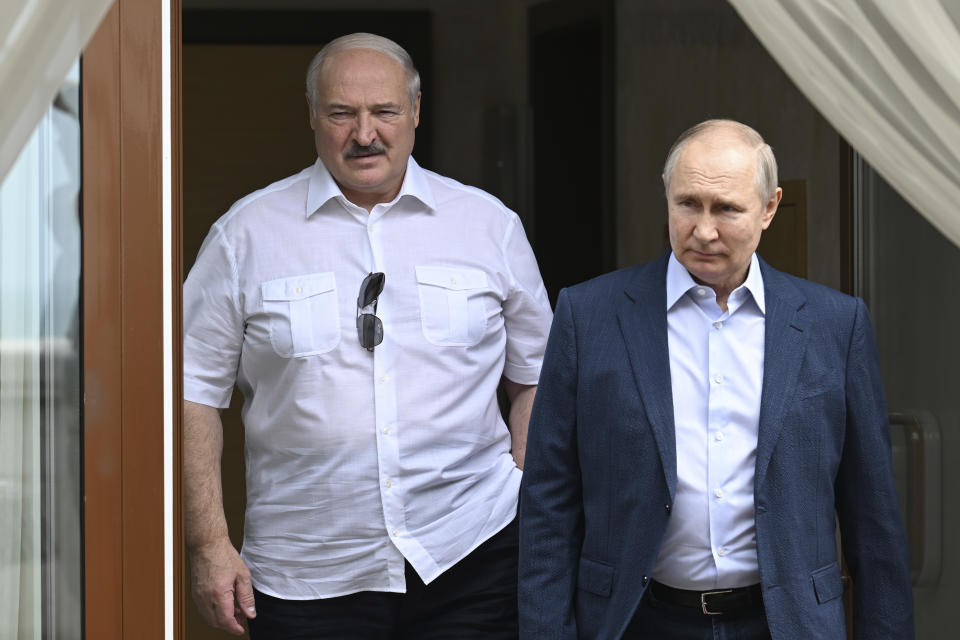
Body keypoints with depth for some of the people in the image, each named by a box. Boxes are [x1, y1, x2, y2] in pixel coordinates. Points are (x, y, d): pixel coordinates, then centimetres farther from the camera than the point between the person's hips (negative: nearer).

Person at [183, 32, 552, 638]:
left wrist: (529, 514, 4)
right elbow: (195, 392, 2)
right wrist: (210, 545, -3)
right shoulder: (246, 234, 2)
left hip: (472, 559, 1)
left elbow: (536, 378, 13)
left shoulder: (490, 224, 6)